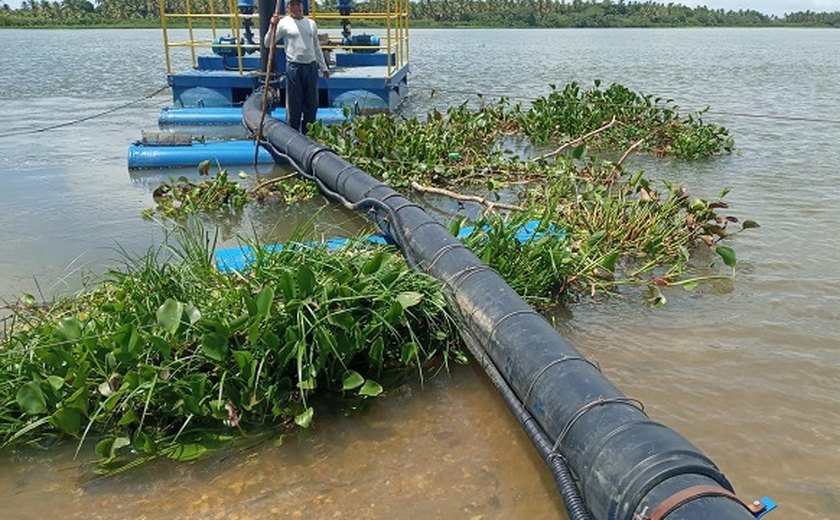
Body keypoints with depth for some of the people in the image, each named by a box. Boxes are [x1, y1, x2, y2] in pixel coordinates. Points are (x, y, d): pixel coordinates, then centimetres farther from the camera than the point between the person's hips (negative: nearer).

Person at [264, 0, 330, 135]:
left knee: (312, 103, 9)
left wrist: (324, 67, 19)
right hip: (294, 67, -4)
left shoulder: (311, 23, 13)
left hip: (311, 66, 5)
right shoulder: (284, 23, -1)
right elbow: (268, 43, -4)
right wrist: (273, 26, -18)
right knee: (294, 104, 0)